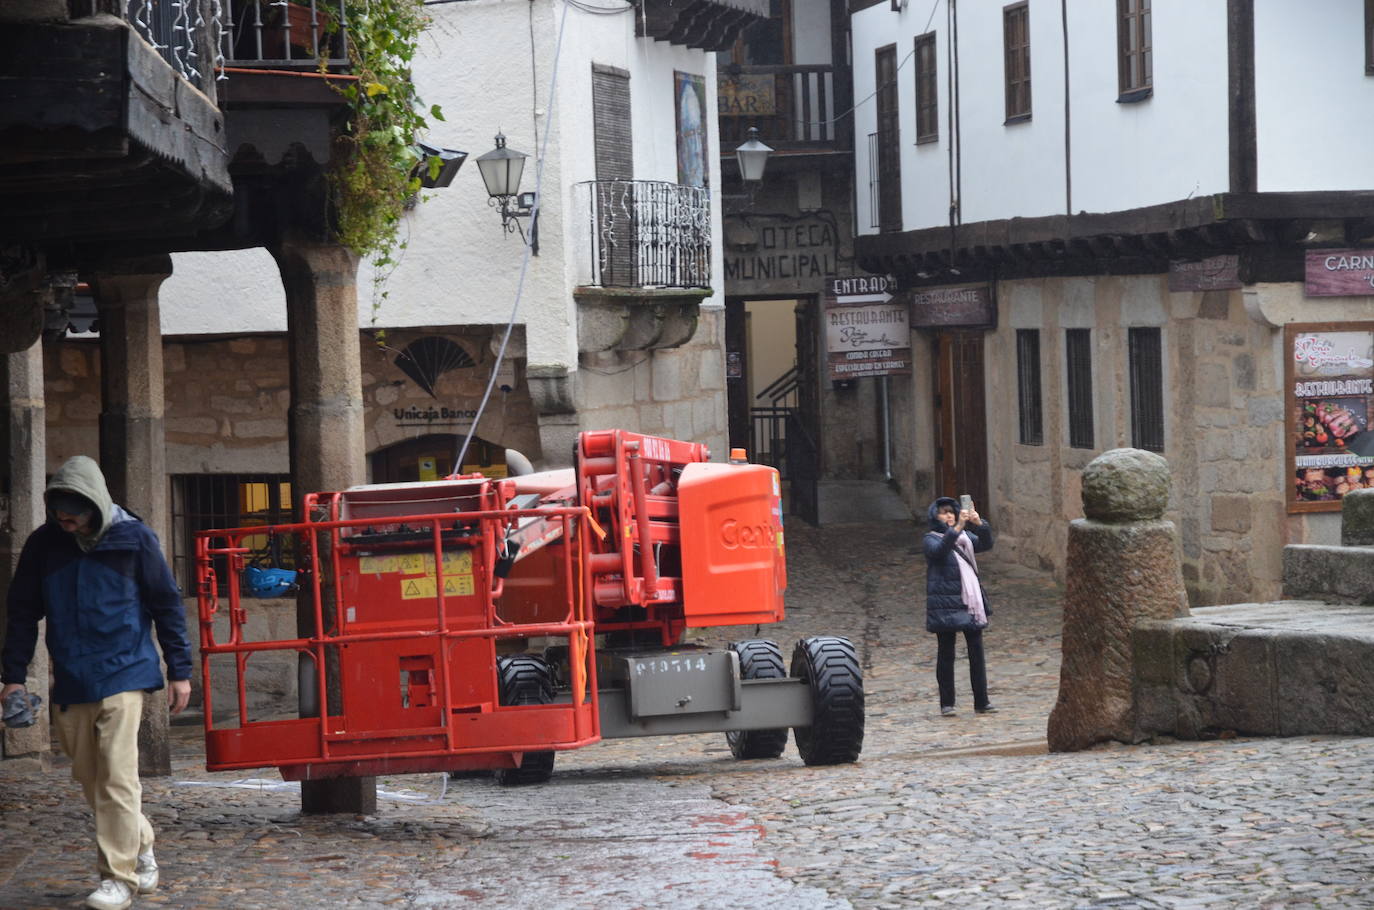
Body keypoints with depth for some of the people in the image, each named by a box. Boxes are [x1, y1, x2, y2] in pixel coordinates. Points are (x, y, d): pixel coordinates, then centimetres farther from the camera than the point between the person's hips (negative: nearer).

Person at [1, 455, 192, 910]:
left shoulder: (134, 539, -5)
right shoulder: (43, 545, 2)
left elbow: (167, 605, 1)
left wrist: (180, 671, 1)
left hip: (122, 673, -4)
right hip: (70, 681, 4)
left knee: (116, 778, -9)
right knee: (88, 776, 11)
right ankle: (140, 847, 30)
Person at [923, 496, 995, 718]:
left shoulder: (965, 536, 16)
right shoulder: (931, 539, 0)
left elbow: (986, 544, 0)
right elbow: (939, 550, -23)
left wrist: (979, 524, -17)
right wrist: (957, 528, -33)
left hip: (971, 602, 5)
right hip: (946, 605, -5)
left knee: (977, 652, 3)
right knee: (946, 654, 0)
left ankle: (981, 702, 7)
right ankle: (947, 704, 5)